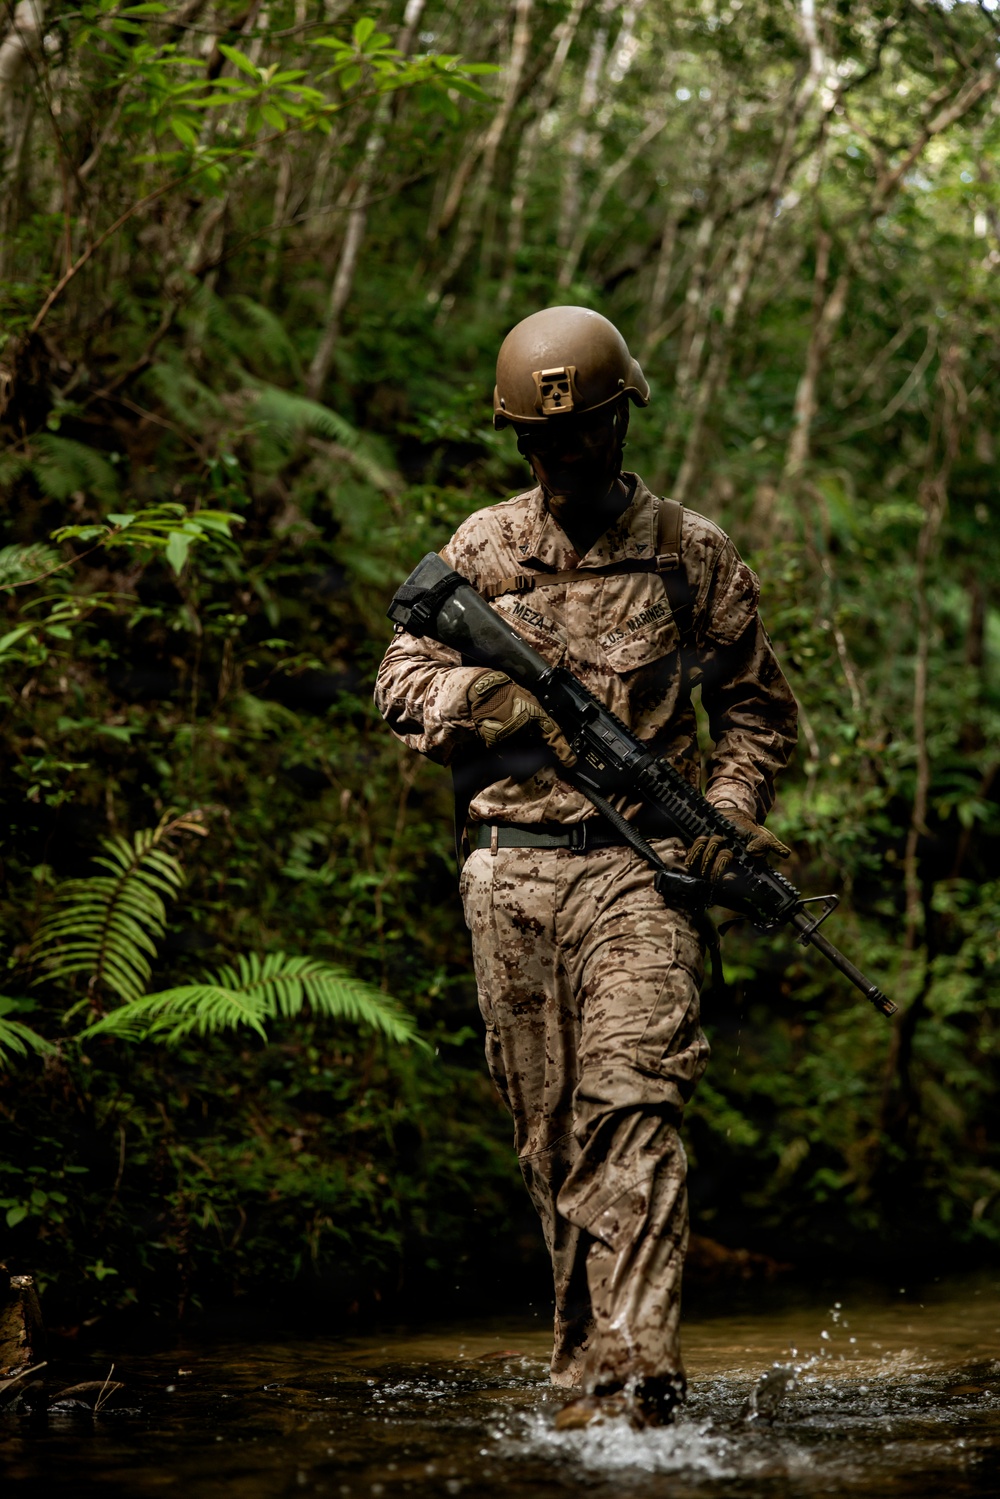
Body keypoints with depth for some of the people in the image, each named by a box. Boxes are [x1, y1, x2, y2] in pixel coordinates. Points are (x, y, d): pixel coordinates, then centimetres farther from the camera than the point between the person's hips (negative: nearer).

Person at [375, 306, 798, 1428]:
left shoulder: (693, 555, 7)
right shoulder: (481, 549, 11)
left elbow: (759, 705, 15)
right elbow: (401, 688, 11)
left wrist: (729, 810, -3)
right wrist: (483, 692, -10)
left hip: (638, 869, -3)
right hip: (511, 874, 3)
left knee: (632, 1107, -18)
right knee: (549, 1136, 7)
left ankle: (630, 1380, -23)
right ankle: (588, 1357, 19)